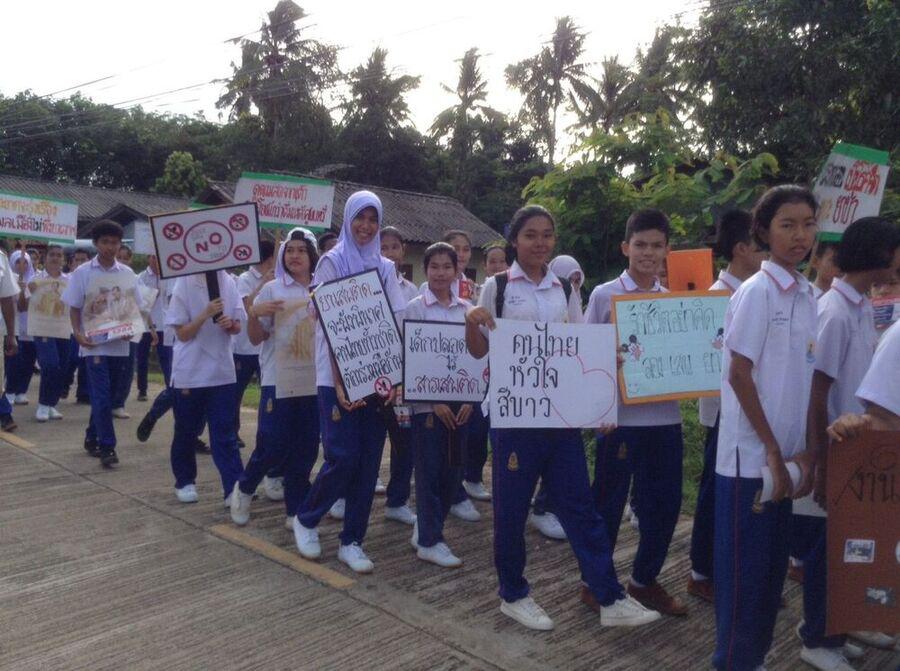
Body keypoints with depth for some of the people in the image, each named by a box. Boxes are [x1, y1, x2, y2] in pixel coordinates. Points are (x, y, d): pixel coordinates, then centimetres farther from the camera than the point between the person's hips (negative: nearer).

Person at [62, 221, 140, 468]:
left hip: (120, 344, 3)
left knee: (107, 396, 13)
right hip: (94, 344, -3)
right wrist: (77, 334, -13)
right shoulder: (82, 272, 0)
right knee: (101, 396, -9)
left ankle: (92, 438, 29)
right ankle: (107, 447, -6)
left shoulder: (127, 273, 6)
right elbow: (75, 308, 2)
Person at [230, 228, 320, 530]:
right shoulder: (271, 290, 0)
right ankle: (244, 488, 26)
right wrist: (253, 313, -18)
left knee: (305, 448, 6)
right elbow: (256, 338, 1)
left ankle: (296, 510, 19)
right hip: (278, 379, -3)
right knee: (272, 444, -3)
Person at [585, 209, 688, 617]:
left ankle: (644, 580, 31)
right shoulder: (604, 296, -3)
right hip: (620, 416, -4)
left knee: (665, 503, 11)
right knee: (609, 502, 6)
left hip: (665, 417, 5)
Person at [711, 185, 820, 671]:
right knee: (744, 568, 3)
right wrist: (772, 450, -13)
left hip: (785, 455, 8)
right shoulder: (757, 291, -12)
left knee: (773, 565, 16)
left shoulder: (808, 296, 10)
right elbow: (738, 375, -15)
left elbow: (806, 381, 11)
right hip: (750, 457, -7)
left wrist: (806, 451, 4)